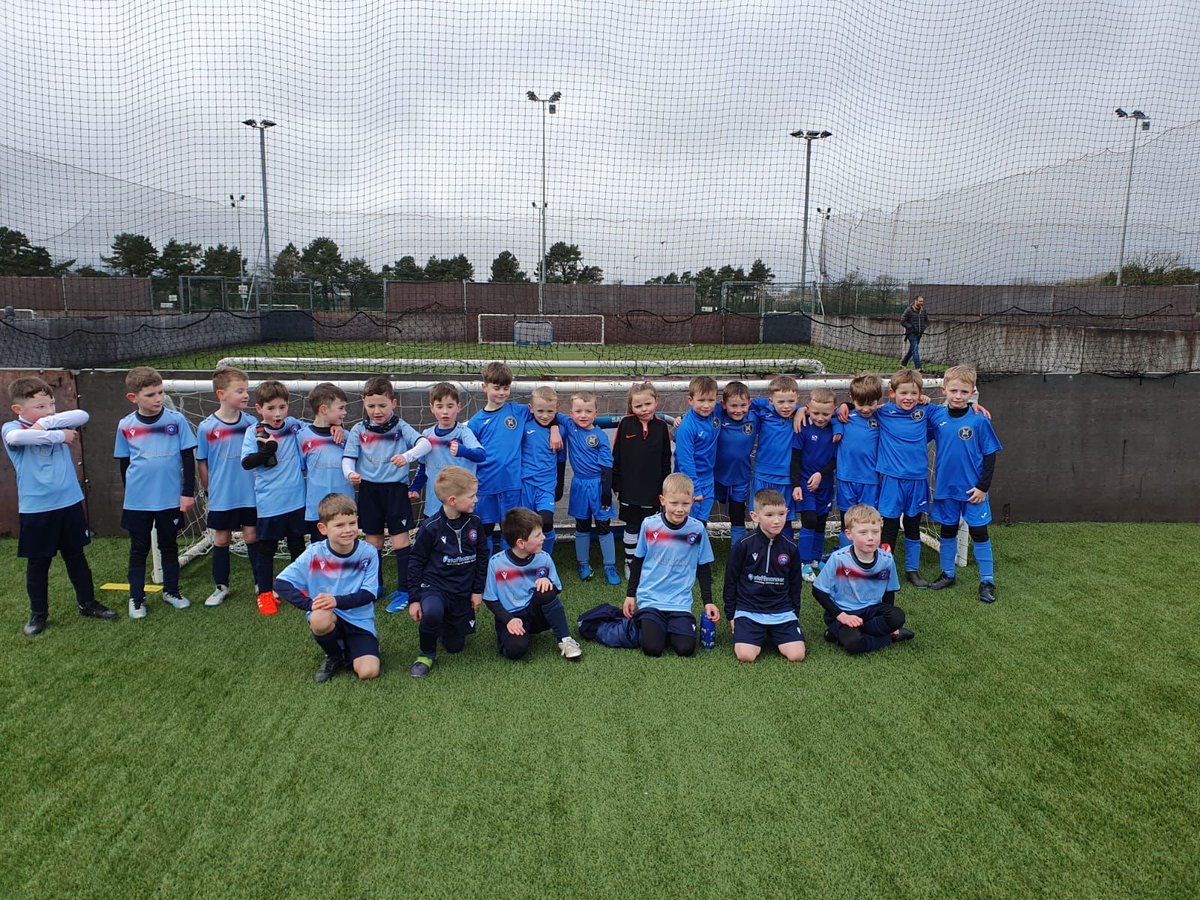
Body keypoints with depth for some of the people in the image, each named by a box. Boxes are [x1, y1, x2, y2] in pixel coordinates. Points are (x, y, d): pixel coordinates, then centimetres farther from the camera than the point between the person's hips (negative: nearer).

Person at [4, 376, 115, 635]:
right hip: (34, 510, -3)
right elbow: (17, 437, -31)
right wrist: (59, 436, -24)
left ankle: (87, 603, 29)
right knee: (37, 563, 10)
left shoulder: (57, 423, 4)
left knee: (76, 557, 15)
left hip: (70, 504, 3)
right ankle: (38, 613, 25)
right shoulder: (11, 428, -7)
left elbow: (82, 415, -14)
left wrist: (45, 423, -20)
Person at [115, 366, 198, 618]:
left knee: (169, 546, 14)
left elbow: (188, 458, -2)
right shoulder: (126, 426, -3)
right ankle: (136, 598, 22)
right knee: (139, 549, 11)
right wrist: (130, 492, 12)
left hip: (171, 499, 0)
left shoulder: (176, 420, -7)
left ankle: (171, 590, 29)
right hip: (137, 501, 1)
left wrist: (188, 492, -4)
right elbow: (123, 463, 8)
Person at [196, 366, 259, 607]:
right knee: (221, 539, 12)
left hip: (250, 495, 1)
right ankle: (221, 586, 25)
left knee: (252, 536, 8)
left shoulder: (251, 422, -5)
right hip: (221, 497, 0)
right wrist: (210, 489, 6)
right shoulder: (206, 427, -9)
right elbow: (201, 462, 1)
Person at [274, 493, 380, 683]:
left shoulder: (368, 553, -11)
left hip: (360, 621, -1)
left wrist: (336, 601, -27)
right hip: (328, 617, 1)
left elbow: (369, 594, -12)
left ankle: (348, 651, 14)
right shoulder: (314, 554, -11)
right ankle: (334, 657, -2)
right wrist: (310, 604, -27)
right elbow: (281, 583, -13)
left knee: (368, 672, -23)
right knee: (319, 619, -36)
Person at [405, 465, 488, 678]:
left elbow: (482, 557, 7)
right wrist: (414, 599, -7)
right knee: (431, 611, -38)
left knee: (455, 646, 9)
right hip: (434, 586, -4)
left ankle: (442, 624, 42)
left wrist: (478, 590, 6)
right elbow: (416, 563, -6)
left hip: (463, 592, 4)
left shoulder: (475, 523, -4)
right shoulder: (430, 527, -15)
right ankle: (427, 653, -9)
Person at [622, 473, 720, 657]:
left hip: (680, 602, 1)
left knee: (685, 648, -15)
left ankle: (669, 627, 17)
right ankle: (643, 623, 16)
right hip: (649, 599, -1)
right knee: (652, 648, -16)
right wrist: (630, 595, 9)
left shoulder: (698, 529, -5)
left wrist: (708, 601, 3)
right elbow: (637, 562, 8)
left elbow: (704, 568, 7)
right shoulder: (649, 525, -5)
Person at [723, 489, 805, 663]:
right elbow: (731, 581, 2)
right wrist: (731, 615, 5)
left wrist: (795, 612, 13)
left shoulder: (790, 547, 1)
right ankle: (759, 635, 12)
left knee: (796, 655, -16)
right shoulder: (743, 545, -7)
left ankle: (772, 634, 15)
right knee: (745, 655, -21)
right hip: (749, 610, -2)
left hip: (782, 611, 2)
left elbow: (795, 584, 14)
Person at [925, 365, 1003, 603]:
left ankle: (987, 581, 15)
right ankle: (947, 574, 31)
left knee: (979, 532, 4)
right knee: (948, 531, 16)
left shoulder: (979, 420, -12)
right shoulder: (936, 416, -4)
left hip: (973, 489, -3)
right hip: (945, 487, 3)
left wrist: (983, 486, -10)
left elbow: (990, 455, -7)